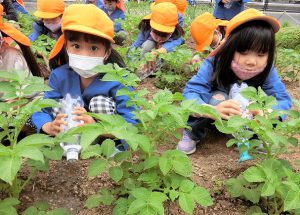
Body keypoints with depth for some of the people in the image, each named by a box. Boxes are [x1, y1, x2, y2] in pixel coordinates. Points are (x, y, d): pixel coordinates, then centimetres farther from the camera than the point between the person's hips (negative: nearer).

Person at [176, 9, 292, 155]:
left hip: (245, 122, 3)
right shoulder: (213, 65, -30)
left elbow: (284, 100, -25)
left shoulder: (266, 71, -22)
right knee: (217, 98, -34)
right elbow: (190, 93, -38)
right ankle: (192, 134, -11)